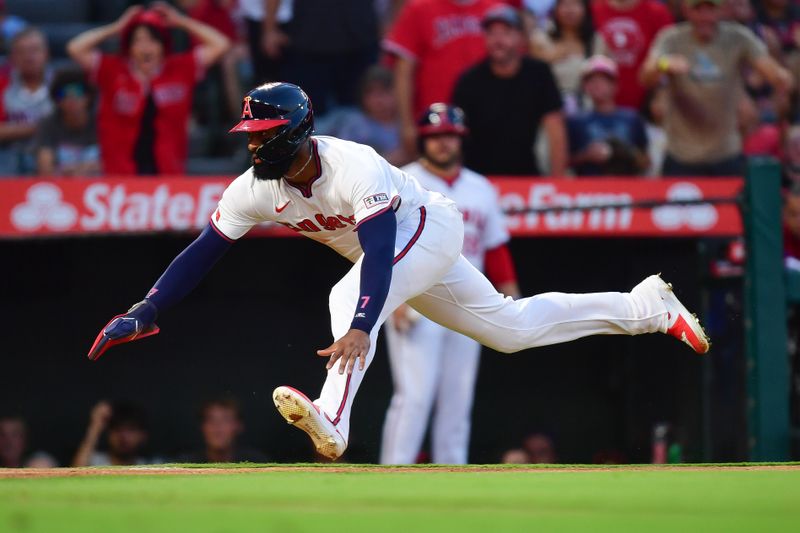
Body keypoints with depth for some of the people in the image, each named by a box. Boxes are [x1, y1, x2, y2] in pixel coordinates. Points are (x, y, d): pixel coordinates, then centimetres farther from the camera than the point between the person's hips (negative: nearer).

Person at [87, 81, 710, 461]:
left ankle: (332, 423, -44)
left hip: (429, 229, -8)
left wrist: (360, 327, -59)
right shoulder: (255, 188, -15)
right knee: (511, 327, 15)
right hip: (392, 257, 8)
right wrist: (142, 317, -22)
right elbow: (203, 252, -13)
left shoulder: (355, 168, -36)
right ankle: (648, 305, 27)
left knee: (351, 296, -34)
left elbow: (378, 249, -45)